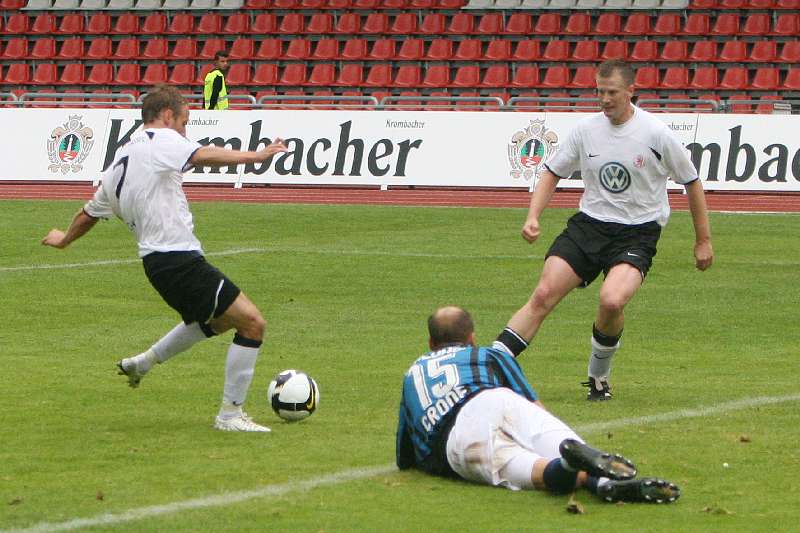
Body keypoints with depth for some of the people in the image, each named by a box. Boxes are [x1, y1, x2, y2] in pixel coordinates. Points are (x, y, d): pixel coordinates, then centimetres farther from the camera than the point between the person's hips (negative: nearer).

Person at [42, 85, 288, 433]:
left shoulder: (118, 164, 20)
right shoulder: (160, 139, -4)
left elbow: (89, 213, 33)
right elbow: (204, 156, -23)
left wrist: (64, 239, 51)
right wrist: (256, 156, -27)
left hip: (156, 260, 10)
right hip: (179, 257, -10)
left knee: (217, 319, 31)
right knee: (252, 324, -8)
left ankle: (144, 362, 34)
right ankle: (230, 414, -4)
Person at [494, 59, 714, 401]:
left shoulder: (656, 134, -9)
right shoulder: (586, 129, 0)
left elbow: (692, 182, 3)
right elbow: (553, 172, 13)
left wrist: (703, 240, 6)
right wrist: (533, 216, -3)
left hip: (637, 234, -3)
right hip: (589, 224, 3)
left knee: (612, 300, -28)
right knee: (543, 295, -12)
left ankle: (599, 376, -2)